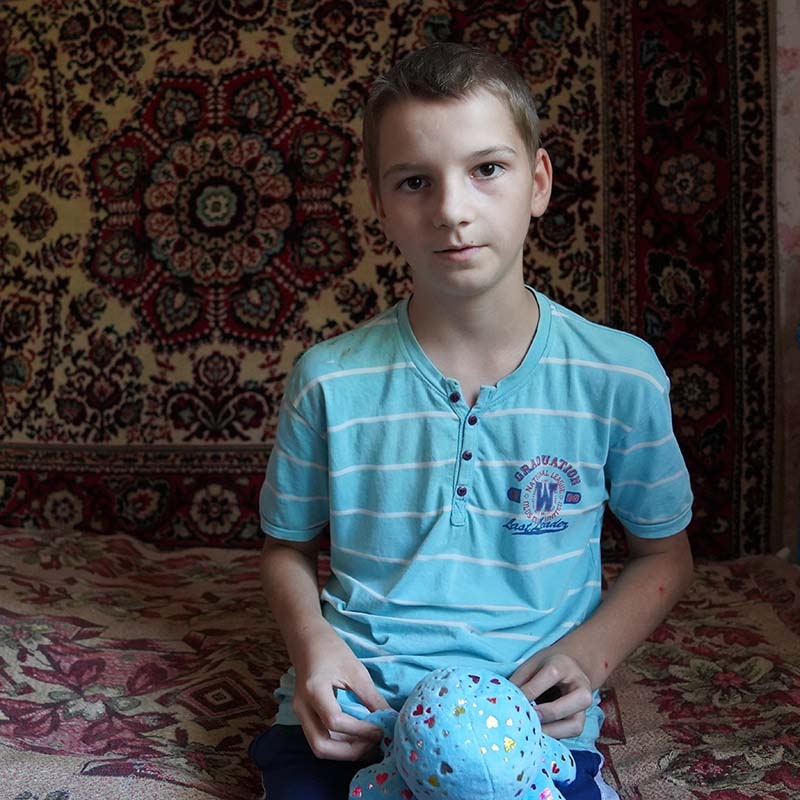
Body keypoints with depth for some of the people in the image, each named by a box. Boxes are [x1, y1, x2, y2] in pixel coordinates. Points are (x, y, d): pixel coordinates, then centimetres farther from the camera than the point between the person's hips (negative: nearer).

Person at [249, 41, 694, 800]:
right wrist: (309, 637, -10)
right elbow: (288, 547, 9)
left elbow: (663, 553, 9)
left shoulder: (621, 377, -5)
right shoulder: (329, 379, -5)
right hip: (351, 708, 1)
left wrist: (588, 653, -8)